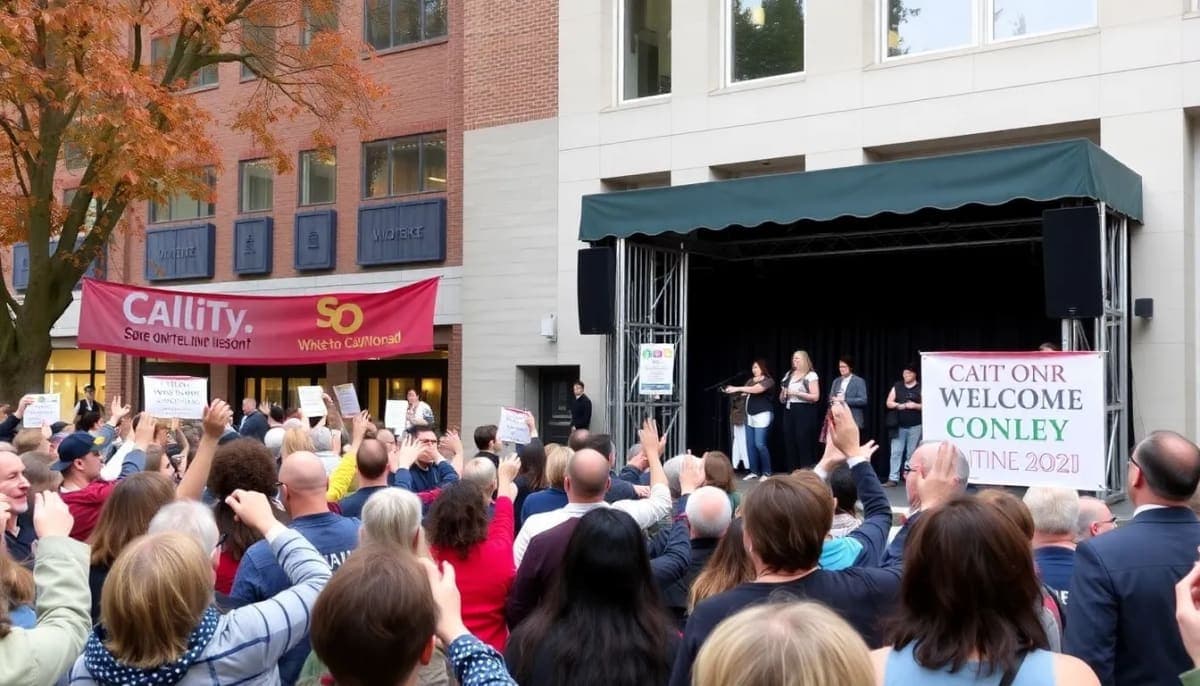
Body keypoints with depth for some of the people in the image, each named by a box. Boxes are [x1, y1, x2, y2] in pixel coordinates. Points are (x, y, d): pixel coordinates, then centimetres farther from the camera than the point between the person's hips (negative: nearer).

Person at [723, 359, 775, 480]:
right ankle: (754, 471, 11)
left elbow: (755, 390, -22)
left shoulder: (768, 381, -7)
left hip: (762, 415, -7)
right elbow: (744, 393, 8)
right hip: (750, 416, 7)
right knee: (750, 445, 4)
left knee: (760, 444, -12)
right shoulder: (750, 381, 17)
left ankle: (767, 472, -1)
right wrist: (733, 390, -10)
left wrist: (737, 388, -24)